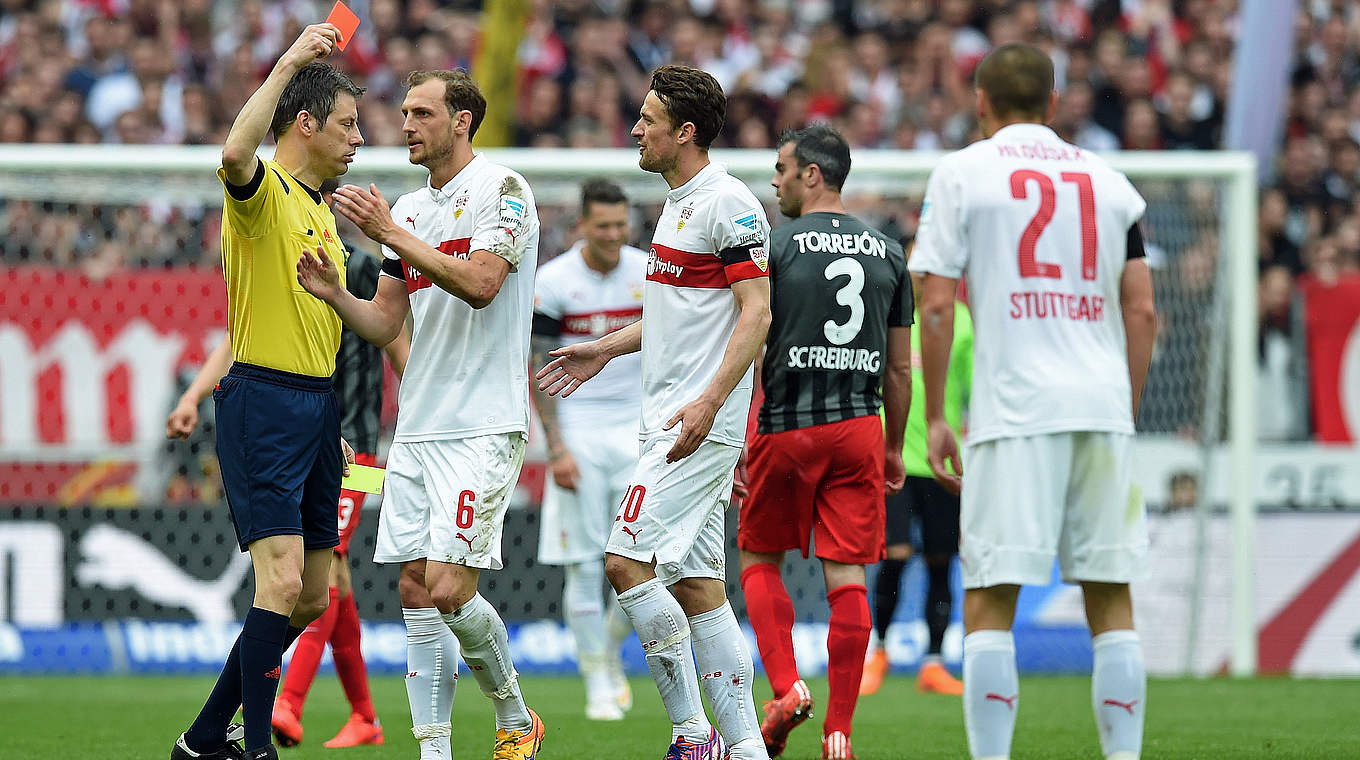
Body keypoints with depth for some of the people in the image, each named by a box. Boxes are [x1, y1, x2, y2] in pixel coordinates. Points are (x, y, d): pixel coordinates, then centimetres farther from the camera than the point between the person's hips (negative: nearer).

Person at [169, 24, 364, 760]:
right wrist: (290, 62, -29)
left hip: (314, 405, 9)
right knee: (283, 580, -18)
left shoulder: (319, 210, 20)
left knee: (309, 601, 9)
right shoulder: (264, 194, -9)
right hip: (263, 403, -9)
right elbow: (235, 153, -35)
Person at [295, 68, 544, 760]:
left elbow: (480, 283, -20)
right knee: (416, 593, 1)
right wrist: (334, 294, -4)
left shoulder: (501, 190, -6)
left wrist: (388, 232, -21)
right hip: (416, 429, 7)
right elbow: (385, 322, 16)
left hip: (482, 425, -7)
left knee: (450, 590, -13)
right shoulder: (408, 209, 16)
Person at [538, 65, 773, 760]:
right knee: (698, 585, 7)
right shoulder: (679, 203, 18)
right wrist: (606, 349, 29)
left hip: (704, 423, -10)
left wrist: (709, 401, -25)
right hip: (670, 419, 10)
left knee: (628, 560, -14)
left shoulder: (728, 204, -12)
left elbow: (757, 311, -17)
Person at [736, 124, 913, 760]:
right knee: (847, 578, 2)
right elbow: (901, 367, 12)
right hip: (860, 429, 3)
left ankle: (785, 687, -3)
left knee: (760, 561, 15)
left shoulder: (773, 247, -5)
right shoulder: (887, 253, 8)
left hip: (787, 429, -3)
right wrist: (894, 447, 21)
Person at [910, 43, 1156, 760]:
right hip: (1102, 405, 4)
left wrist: (934, 417, 3)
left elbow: (936, 305, -2)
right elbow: (1142, 309, 11)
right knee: (1111, 598, 8)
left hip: (1014, 407, -4)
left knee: (989, 601, -3)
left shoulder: (960, 172, 3)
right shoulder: (1108, 179, 14)